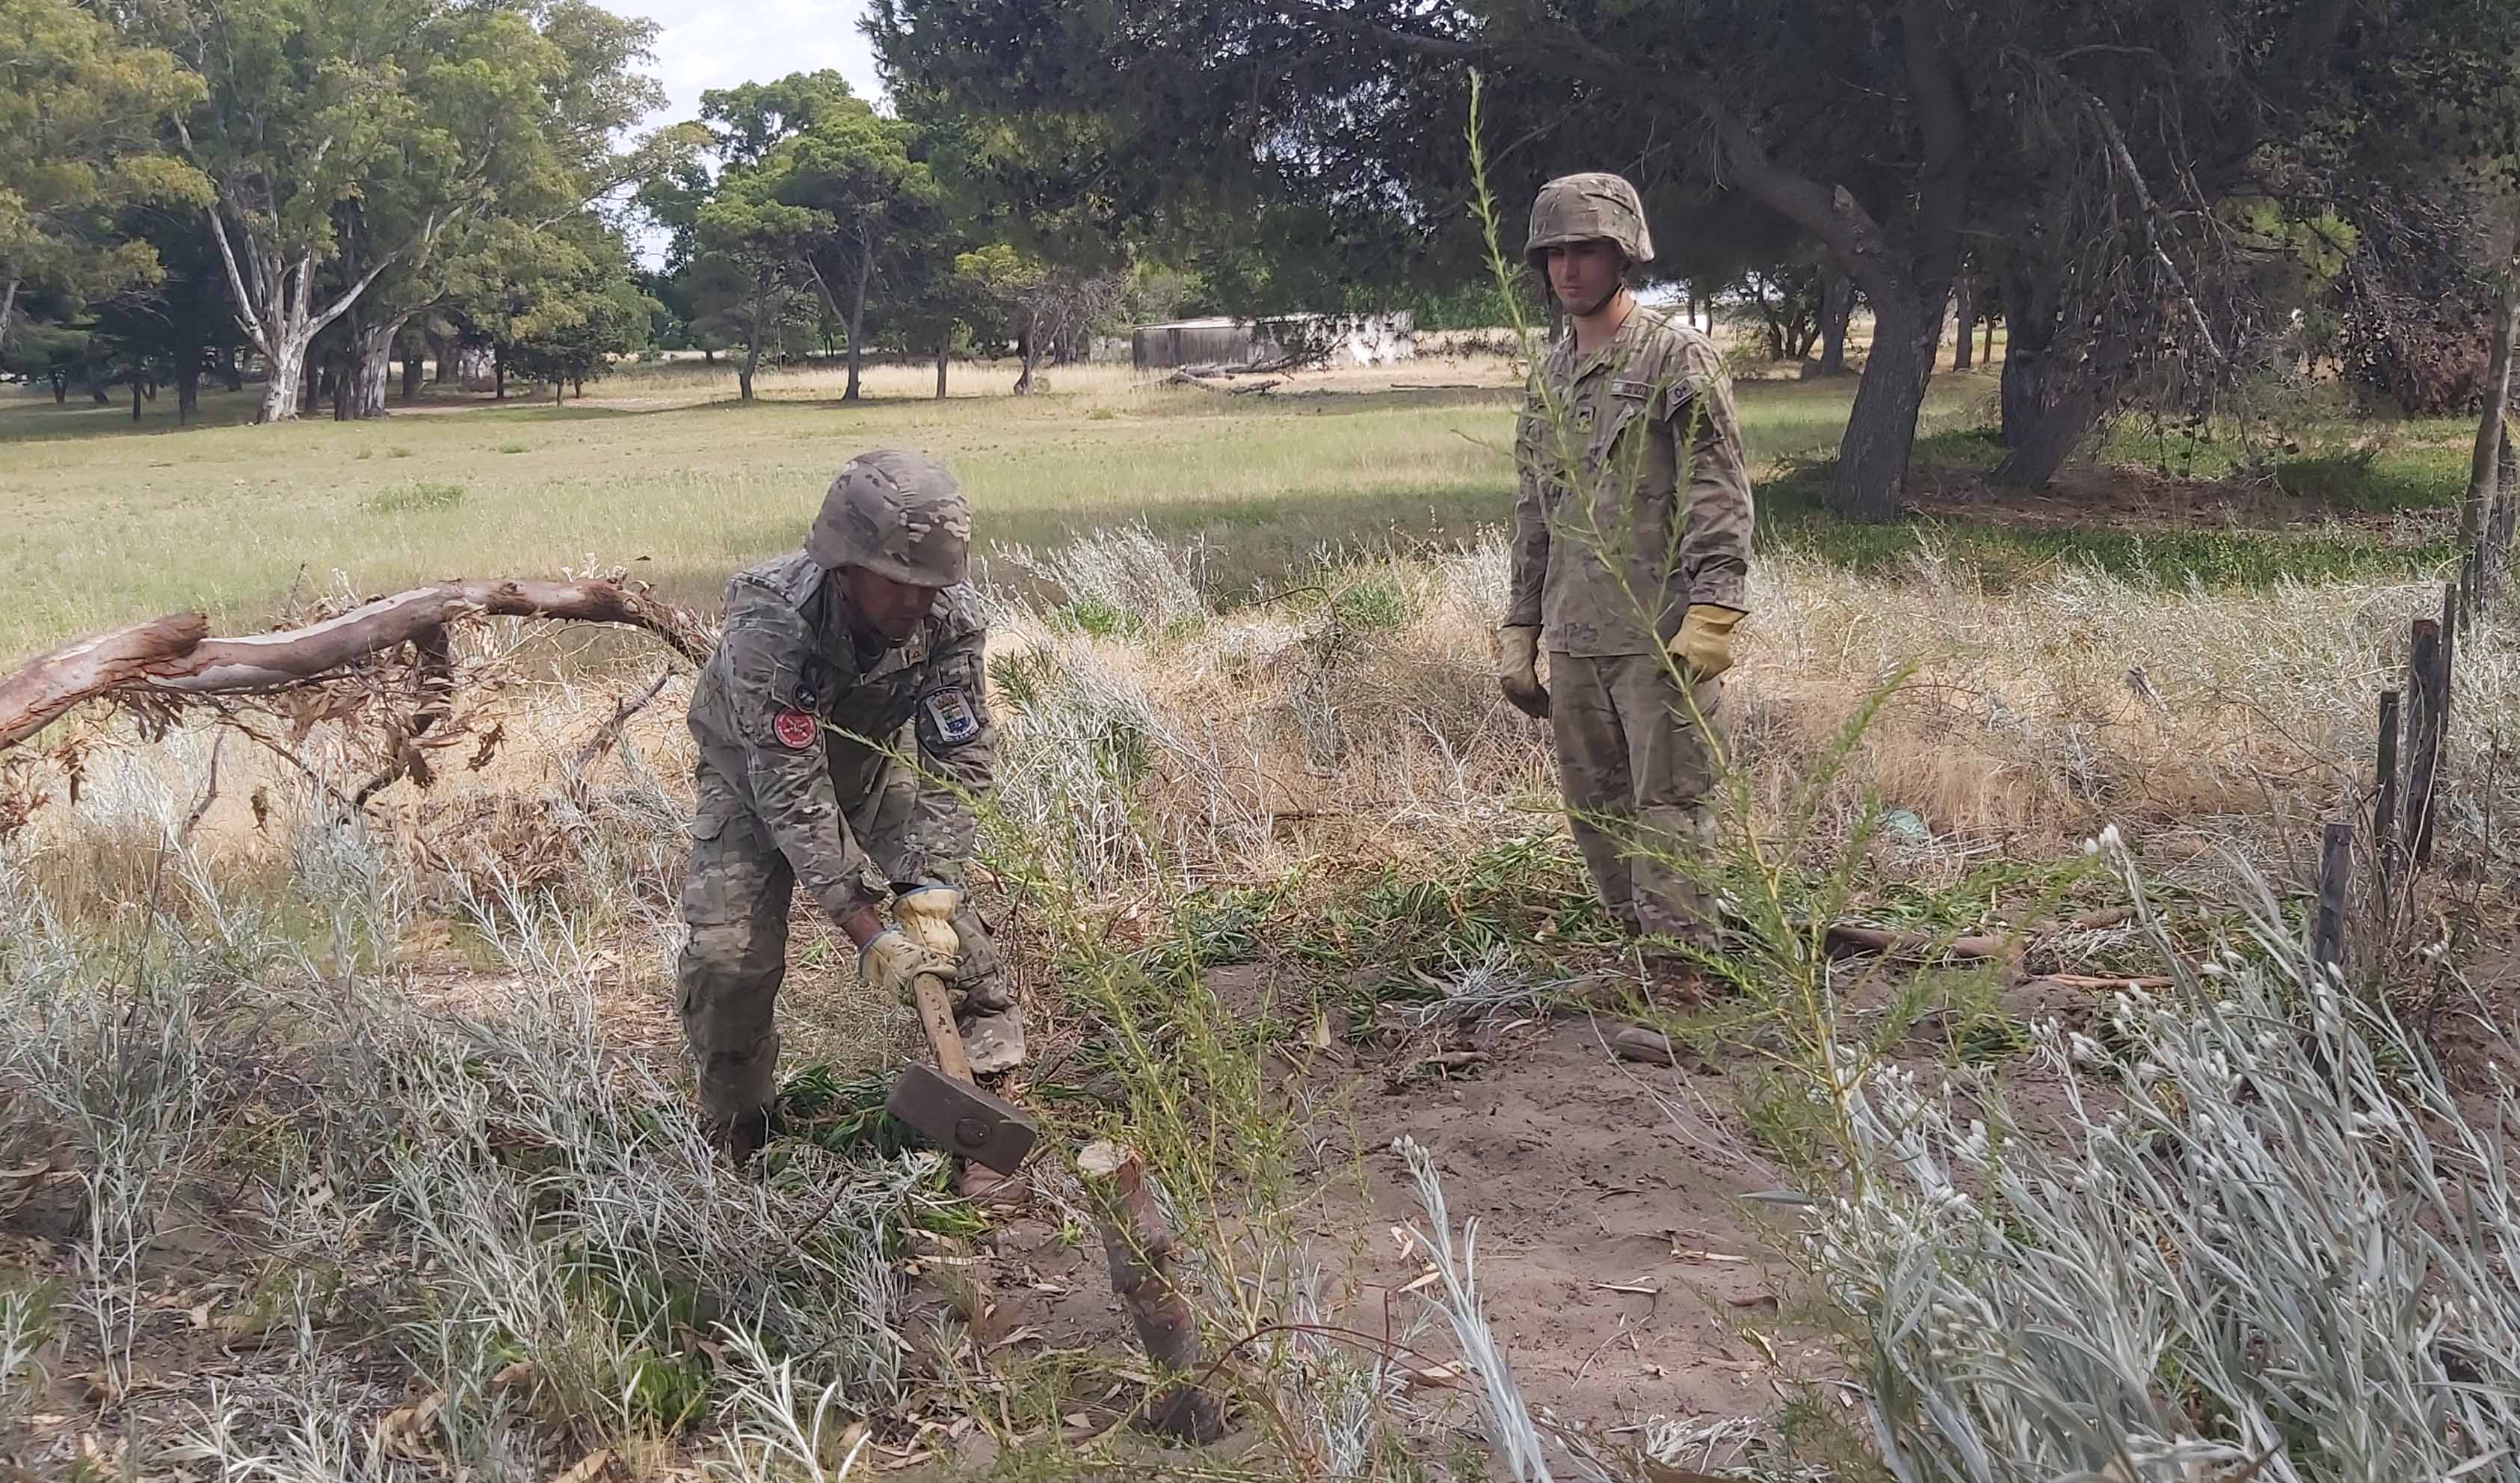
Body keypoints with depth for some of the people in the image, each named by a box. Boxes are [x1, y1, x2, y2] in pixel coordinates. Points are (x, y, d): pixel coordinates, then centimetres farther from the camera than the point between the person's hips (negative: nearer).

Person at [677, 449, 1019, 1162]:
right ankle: (732, 1126, 7)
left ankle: (991, 1029, 7)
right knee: (730, 948, -14)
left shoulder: (951, 617, -30)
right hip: (754, 773, -3)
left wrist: (926, 894, -34)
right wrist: (868, 929, -42)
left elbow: (959, 759, -23)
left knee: (933, 894, -15)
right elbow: (791, 794, -40)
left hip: (870, 761, 3)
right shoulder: (770, 626, -41)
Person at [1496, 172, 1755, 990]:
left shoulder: (1680, 360, -4)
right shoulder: (1549, 377, 17)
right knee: (1596, 810, 10)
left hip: (1661, 635, -7)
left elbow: (1720, 497, -11)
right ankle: (1638, 946, 21)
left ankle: (1677, 970, -1)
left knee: (1669, 804, -6)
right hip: (1575, 639, 7)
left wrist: (1709, 614, -21)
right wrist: (1519, 631, 18)